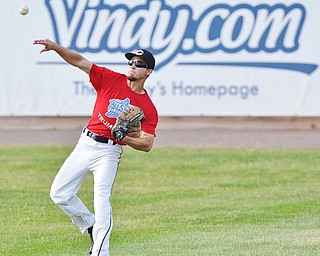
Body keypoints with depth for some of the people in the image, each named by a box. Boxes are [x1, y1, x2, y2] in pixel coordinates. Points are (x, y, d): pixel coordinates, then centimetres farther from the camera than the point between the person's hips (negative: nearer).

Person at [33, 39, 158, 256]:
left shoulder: (148, 108, -5)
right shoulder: (111, 79, 2)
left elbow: (147, 144, -10)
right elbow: (79, 61, -4)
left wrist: (124, 138, -28)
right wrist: (55, 47, -19)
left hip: (109, 151, -4)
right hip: (85, 145, 4)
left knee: (101, 196, -22)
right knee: (60, 194, 5)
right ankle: (92, 228, 24)